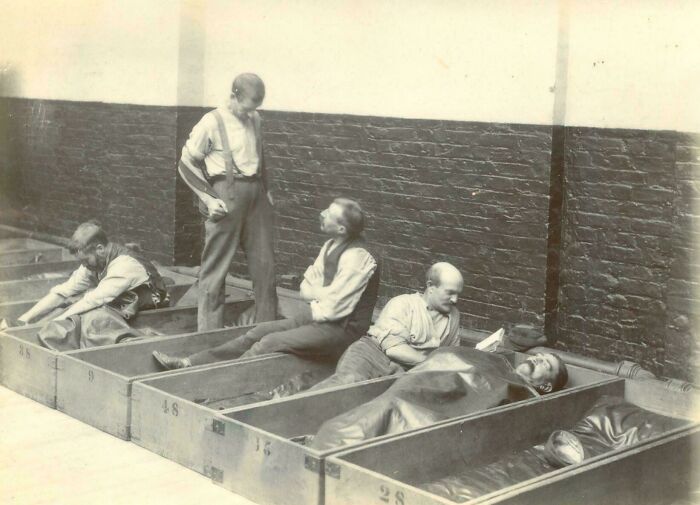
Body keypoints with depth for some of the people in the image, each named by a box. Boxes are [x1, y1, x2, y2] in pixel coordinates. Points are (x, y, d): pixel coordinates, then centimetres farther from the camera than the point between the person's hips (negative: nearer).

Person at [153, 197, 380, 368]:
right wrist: (324, 293, -7)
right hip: (319, 317, 8)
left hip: (342, 329, -8)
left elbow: (332, 308, -21)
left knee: (270, 342, -20)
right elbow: (305, 288, 12)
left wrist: (315, 293, -3)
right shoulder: (332, 245, 9)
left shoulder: (357, 257, -21)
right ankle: (188, 363, -6)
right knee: (259, 331, -4)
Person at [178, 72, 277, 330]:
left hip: (255, 194, 6)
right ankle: (209, 332, 7)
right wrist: (208, 198, -11)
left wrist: (267, 189, 12)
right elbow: (186, 165, -4)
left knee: (264, 263, 8)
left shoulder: (255, 120, 10)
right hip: (226, 195, -6)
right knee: (215, 267, 0)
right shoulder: (212, 122, -8)